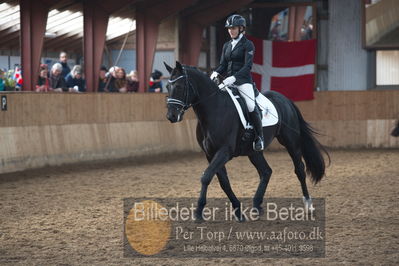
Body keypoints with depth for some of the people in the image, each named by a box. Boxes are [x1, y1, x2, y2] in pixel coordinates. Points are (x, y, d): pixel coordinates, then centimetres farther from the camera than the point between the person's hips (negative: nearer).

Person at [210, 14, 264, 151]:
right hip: (228, 81, 7)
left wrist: (234, 77, -26)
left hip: (243, 81, -7)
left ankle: (259, 137, -14)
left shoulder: (247, 45, -2)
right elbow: (223, 64, 15)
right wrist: (216, 73, -8)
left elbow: (248, 66, -12)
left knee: (251, 106, -27)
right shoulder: (227, 46, 17)